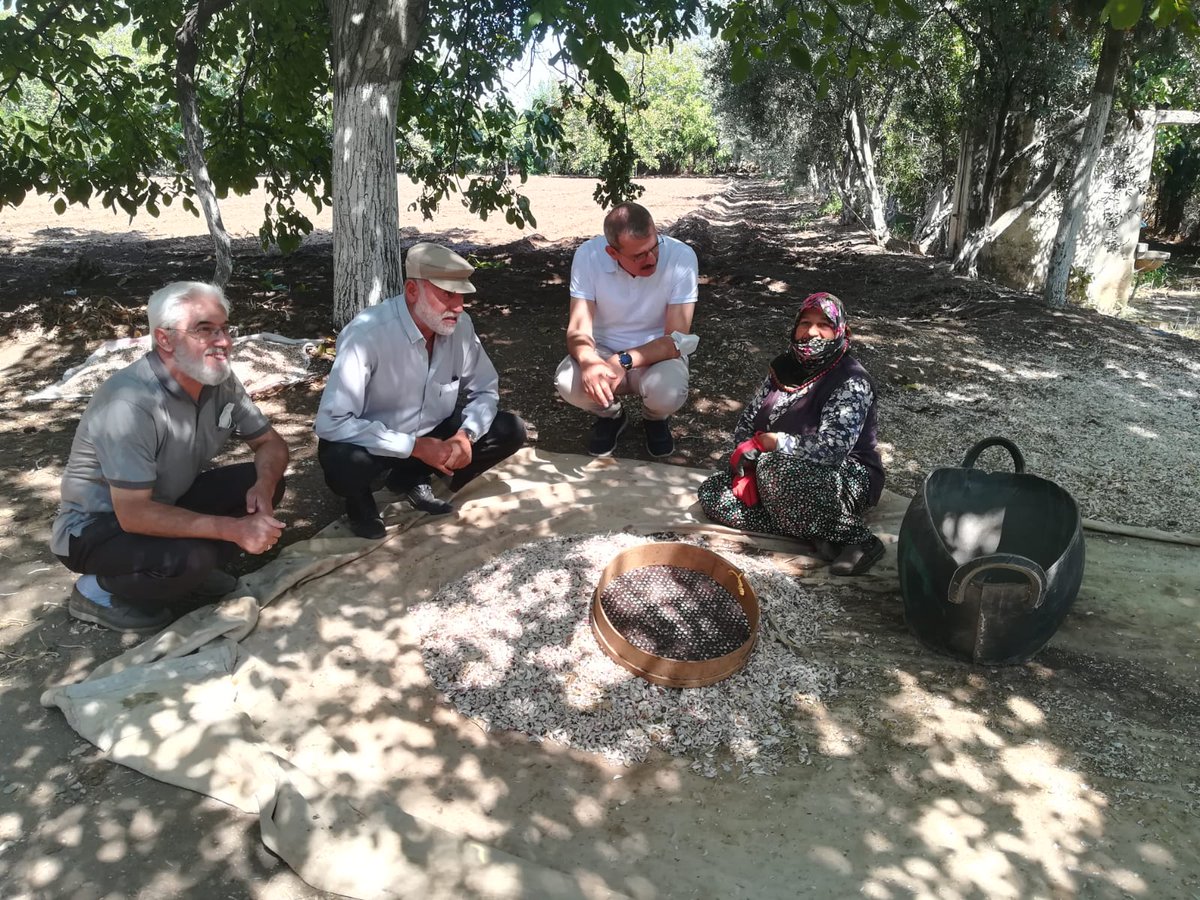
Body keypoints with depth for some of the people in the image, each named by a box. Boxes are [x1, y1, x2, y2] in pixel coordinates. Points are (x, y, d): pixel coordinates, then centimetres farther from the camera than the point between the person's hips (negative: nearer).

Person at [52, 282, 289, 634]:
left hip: (166, 503, 7)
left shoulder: (221, 381, -11)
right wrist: (234, 529, -35)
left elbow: (271, 443, 0)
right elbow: (134, 515, -34)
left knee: (261, 484, -11)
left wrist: (263, 486, -22)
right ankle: (97, 591, -3)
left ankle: (191, 569, 4)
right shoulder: (130, 403, -32)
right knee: (191, 558, -33)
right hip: (96, 527, -7)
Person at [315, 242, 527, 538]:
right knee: (342, 463, -38)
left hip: (433, 433, 6)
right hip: (376, 442, -5)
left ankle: (412, 480, 7)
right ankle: (360, 501, 2)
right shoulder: (366, 334, -30)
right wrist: (415, 446, -33)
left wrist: (466, 435, -22)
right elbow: (331, 422, -33)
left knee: (510, 431, -9)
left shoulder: (460, 325, -13)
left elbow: (485, 389, -1)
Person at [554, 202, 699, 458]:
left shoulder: (681, 257, -23)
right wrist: (588, 362, -44)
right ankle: (610, 415, 7)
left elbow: (677, 340, -23)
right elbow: (578, 330, -20)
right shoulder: (588, 255, -19)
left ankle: (655, 417, 7)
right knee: (567, 382, -30)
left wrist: (624, 361, -37)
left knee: (668, 392, -35)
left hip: (659, 353, -1)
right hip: (604, 351, 1)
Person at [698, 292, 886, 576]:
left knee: (774, 467, -37)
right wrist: (746, 467, -11)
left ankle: (855, 538, -20)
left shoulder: (851, 381, -17)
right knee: (711, 492, -9)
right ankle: (818, 534, -16)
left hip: (845, 480, -8)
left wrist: (768, 441, -22)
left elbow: (831, 449, -30)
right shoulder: (785, 367, 4)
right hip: (792, 476, 8)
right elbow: (747, 420, 6)